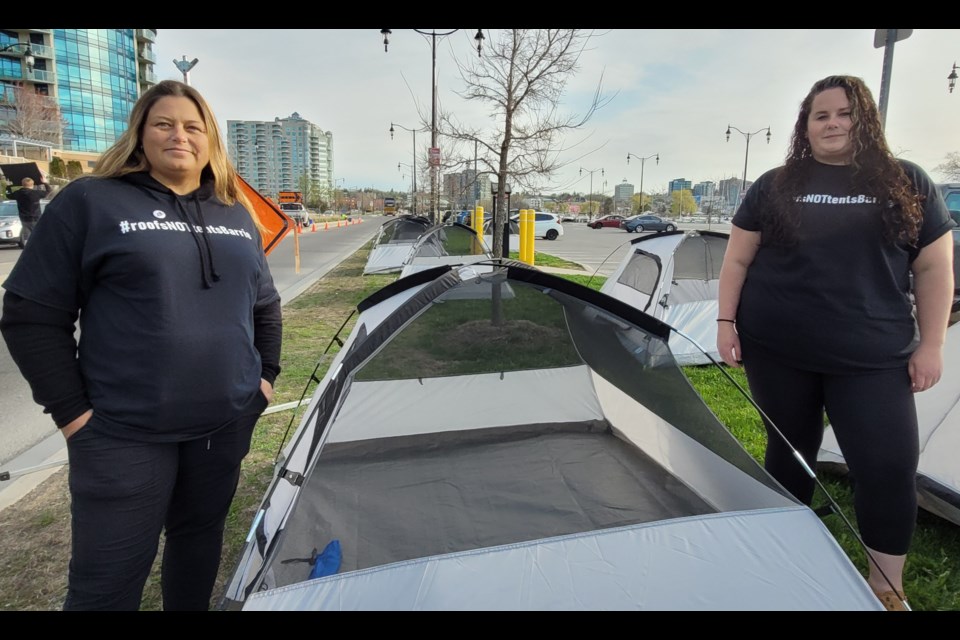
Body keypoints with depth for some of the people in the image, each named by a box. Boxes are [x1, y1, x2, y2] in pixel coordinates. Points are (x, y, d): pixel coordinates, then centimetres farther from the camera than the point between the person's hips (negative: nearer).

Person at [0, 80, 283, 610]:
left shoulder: (237, 215, 11)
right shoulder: (90, 202, -5)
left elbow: (265, 306, 19)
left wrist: (266, 374, 10)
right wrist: (71, 409, -8)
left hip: (226, 423, 5)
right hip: (124, 433, -4)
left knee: (200, 538, 20)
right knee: (108, 580, 6)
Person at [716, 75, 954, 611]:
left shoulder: (909, 184, 6)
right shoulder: (774, 186, 4)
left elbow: (934, 267, 5)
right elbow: (738, 260, 5)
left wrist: (931, 344, -1)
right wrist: (726, 321, -4)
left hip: (872, 356, 0)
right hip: (775, 349, 0)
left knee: (890, 467, -3)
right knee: (789, 453, 12)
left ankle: (887, 589, 19)